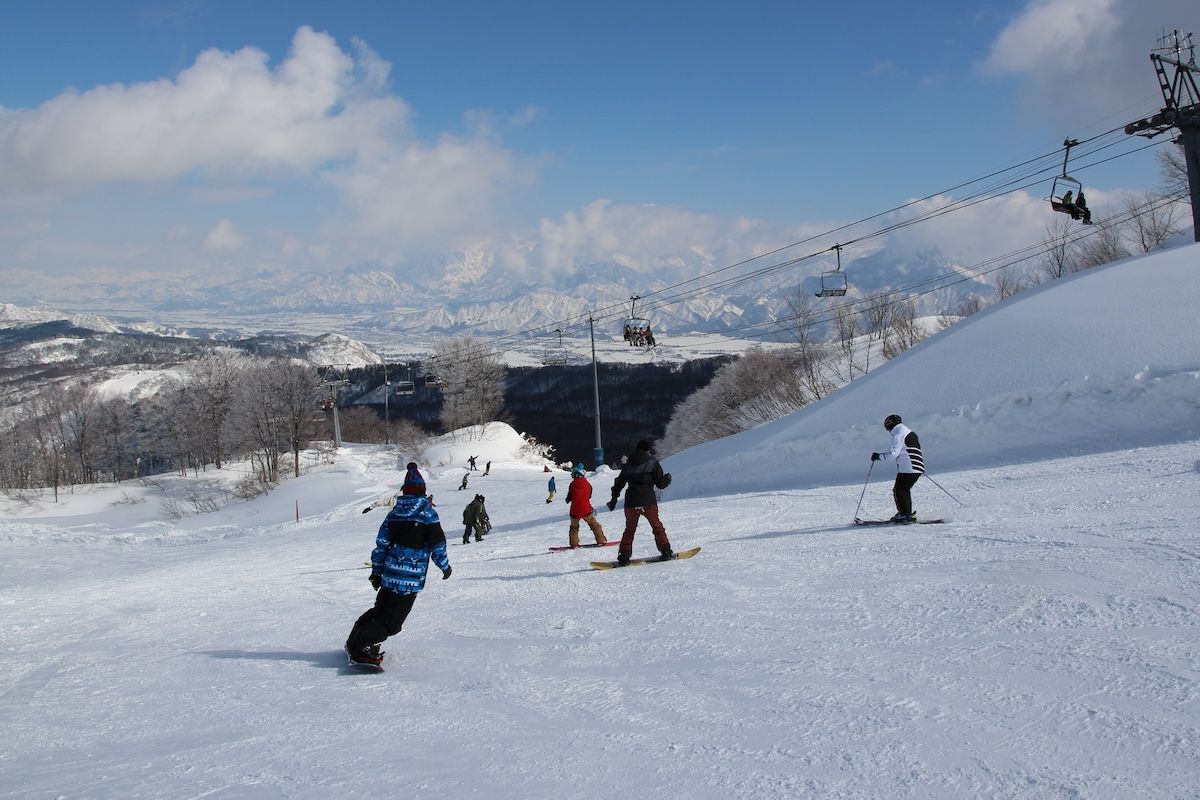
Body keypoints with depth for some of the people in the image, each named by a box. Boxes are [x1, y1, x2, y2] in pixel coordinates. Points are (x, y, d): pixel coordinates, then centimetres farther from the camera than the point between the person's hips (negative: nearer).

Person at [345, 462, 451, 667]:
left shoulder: (394, 512, 9)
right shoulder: (427, 513, -7)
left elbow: (381, 543, 11)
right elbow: (438, 544, -6)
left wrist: (376, 571, 18)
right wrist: (445, 566, 9)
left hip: (389, 573, 6)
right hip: (411, 577, -6)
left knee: (380, 608, 24)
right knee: (392, 619, -6)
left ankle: (355, 641, 24)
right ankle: (360, 646, -19)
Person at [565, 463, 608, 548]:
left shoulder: (572, 485, -7)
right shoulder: (588, 485, -1)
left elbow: (568, 498, 0)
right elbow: (589, 496, 9)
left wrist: (568, 500, 21)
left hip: (574, 511, -1)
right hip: (586, 510, 1)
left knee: (574, 527, 18)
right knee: (594, 524, 14)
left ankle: (574, 543, 12)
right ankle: (601, 540, 12)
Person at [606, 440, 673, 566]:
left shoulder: (628, 464, 12)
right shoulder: (652, 462, 0)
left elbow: (619, 484, 17)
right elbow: (660, 483, 0)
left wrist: (613, 500, 27)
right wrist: (668, 478, 21)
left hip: (631, 503, 3)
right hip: (648, 502, -3)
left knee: (629, 529, 12)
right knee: (657, 526, 13)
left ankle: (624, 556, 3)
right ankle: (665, 551, 9)